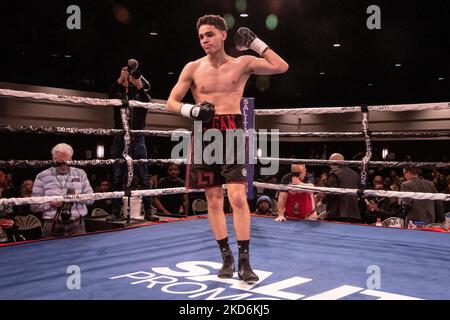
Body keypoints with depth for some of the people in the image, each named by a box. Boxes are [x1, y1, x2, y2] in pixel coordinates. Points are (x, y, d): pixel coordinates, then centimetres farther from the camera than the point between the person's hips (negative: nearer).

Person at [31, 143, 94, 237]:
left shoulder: (81, 174, 11)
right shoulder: (42, 176, 4)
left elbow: (90, 198, 10)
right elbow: (34, 206, 2)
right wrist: (50, 204, -14)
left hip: (77, 226, 1)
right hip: (52, 227, -1)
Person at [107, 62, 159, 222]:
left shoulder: (140, 95, 11)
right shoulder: (118, 95, 11)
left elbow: (148, 102, -11)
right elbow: (110, 93, -12)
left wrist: (140, 86, -29)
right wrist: (120, 80, -30)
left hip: (137, 140, 0)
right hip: (120, 140, 0)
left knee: (144, 177, -3)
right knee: (118, 178, 1)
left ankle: (148, 211, -1)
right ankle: (117, 212, 5)